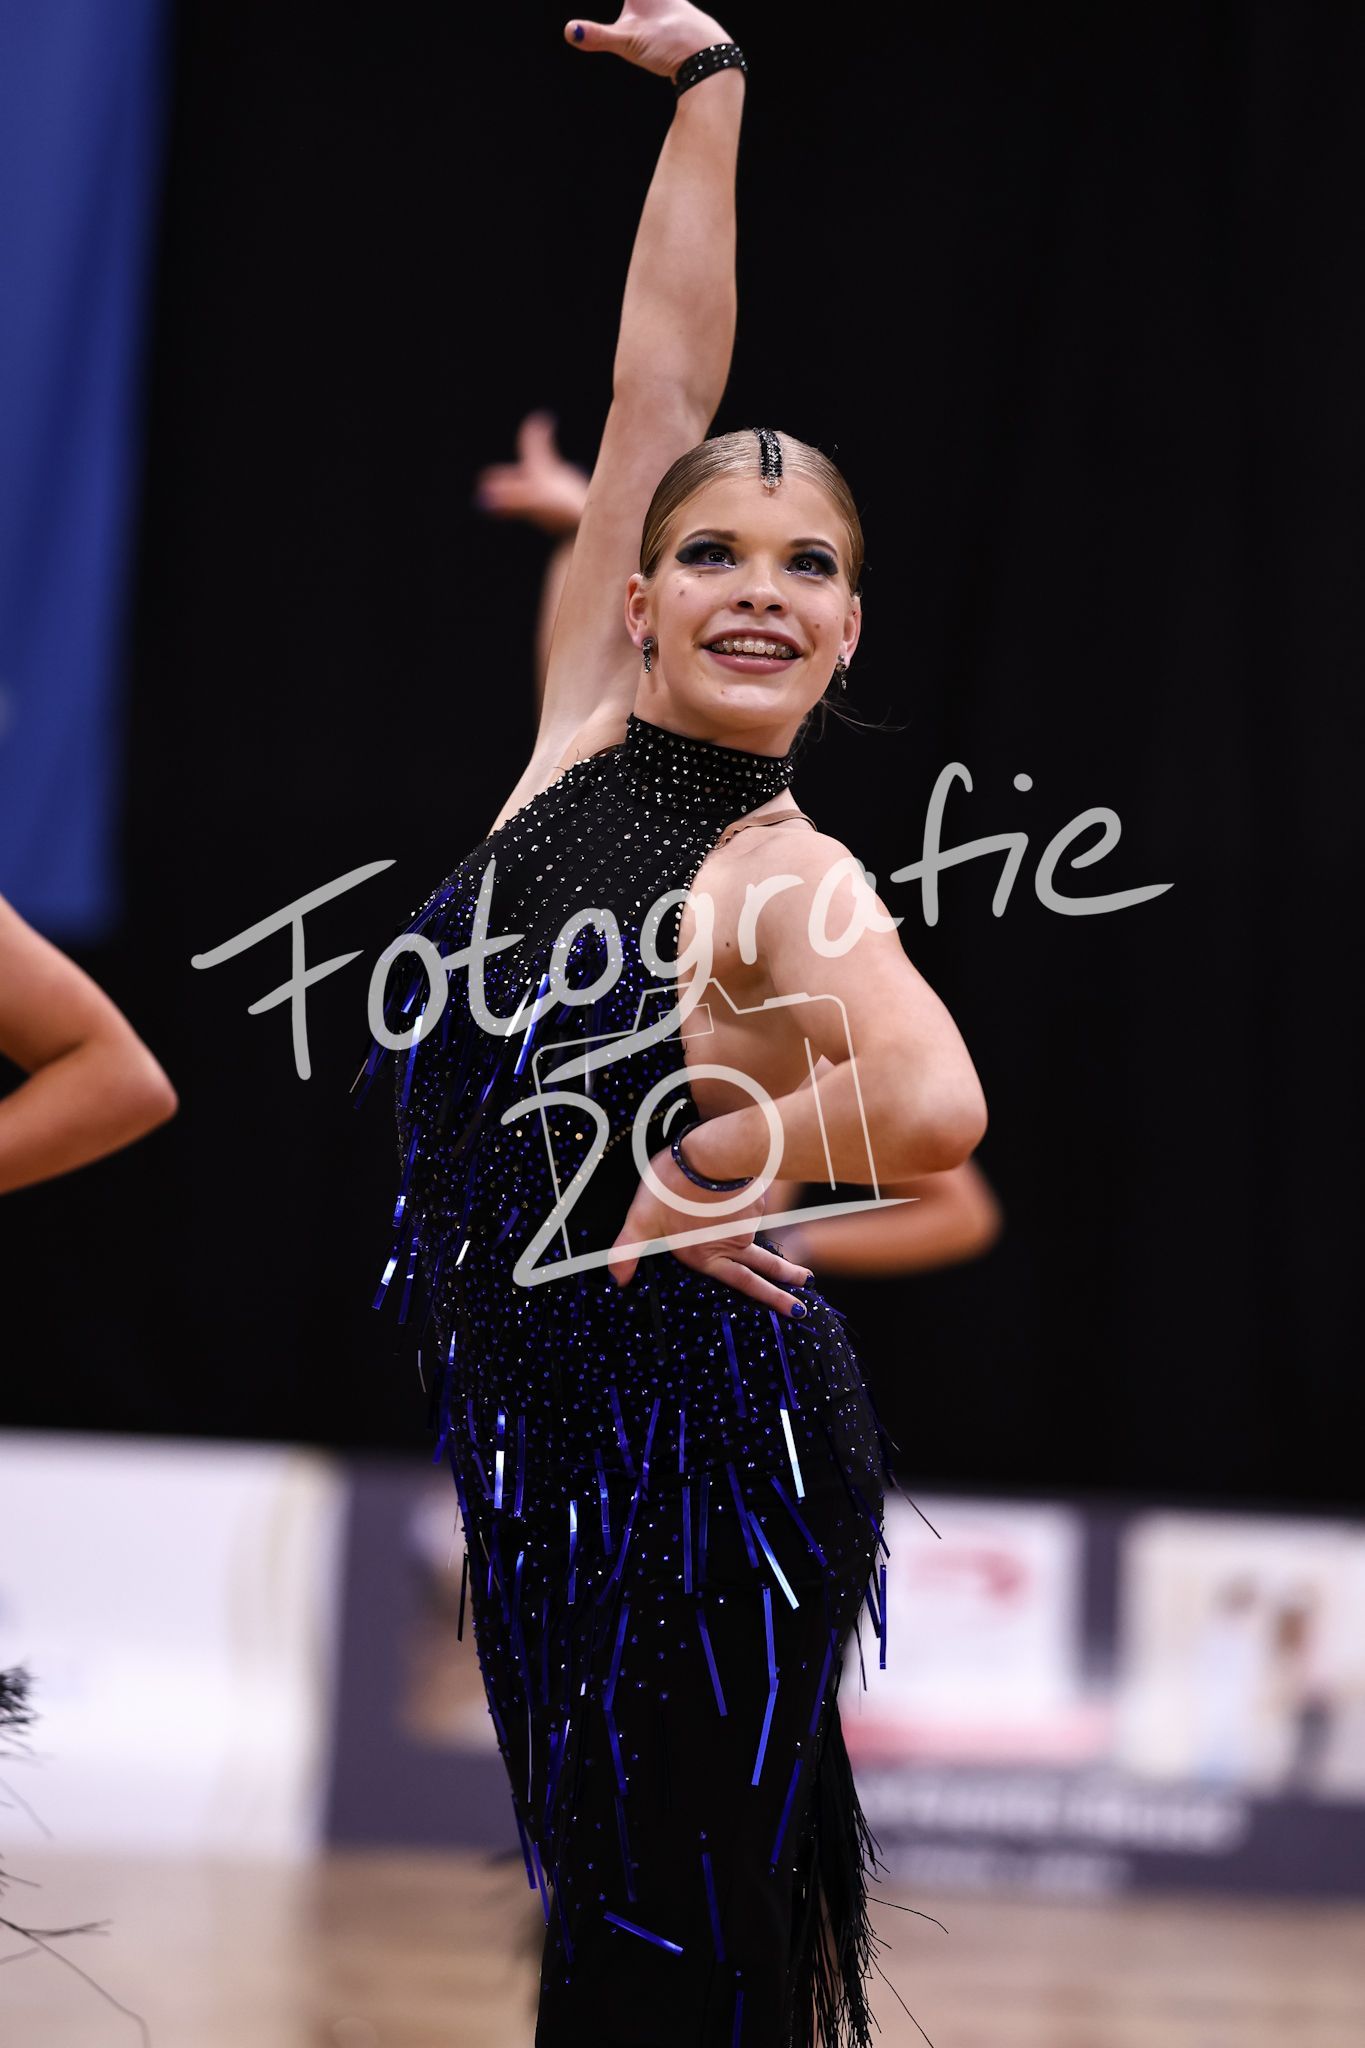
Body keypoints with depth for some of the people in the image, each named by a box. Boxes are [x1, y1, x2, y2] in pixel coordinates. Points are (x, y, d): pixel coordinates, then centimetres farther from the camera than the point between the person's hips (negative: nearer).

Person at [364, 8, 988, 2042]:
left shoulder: (785, 874, -15)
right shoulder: (586, 736, 1)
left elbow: (935, 1107, -36)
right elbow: (661, 376, 3)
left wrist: (691, 1180, -20)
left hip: (704, 1451, -6)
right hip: (534, 1421, 6)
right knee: (598, 1881, 14)